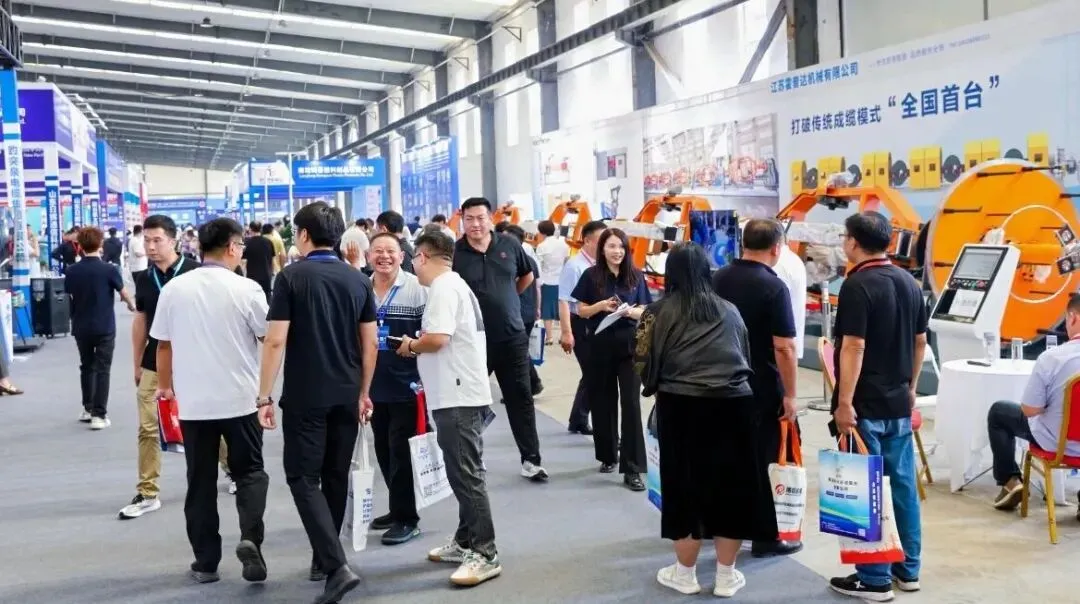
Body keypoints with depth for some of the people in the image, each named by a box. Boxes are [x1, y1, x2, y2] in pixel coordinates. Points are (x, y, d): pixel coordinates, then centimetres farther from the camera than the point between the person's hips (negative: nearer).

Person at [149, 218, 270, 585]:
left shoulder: (174, 289, -1)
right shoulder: (245, 289, -10)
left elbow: (163, 344, 6)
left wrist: (165, 386, 21)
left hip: (192, 401, 2)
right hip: (239, 399, -2)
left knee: (200, 482, 11)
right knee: (249, 472, 12)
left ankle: (205, 563, 15)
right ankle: (250, 538, -9)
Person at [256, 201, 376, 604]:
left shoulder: (291, 277, -8)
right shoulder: (359, 280, 5)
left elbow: (276, 340, -12)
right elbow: (370, 344, 6)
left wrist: (264, 395, -6)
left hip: (304, 396, -5)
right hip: (346, 395, 5)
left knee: (303, 478, 0)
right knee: (336, 476, 15)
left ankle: (337, 565, -12)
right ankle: (323, 558, 26)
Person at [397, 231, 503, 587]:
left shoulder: (443, 288, -13)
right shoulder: (454, 285, 19)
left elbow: (437, 338, -25)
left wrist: (410, 347, -7)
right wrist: (419, 348, 13)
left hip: (458, 397, -11)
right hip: (460, 394, 11)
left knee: (466, 475, -8)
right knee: (464, 473, 15)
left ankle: (485, 555, -5)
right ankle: (465, 543, 25)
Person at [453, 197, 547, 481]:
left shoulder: (509, 245, 0)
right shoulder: (454, 253, -8)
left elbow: (528, 275, 17)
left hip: (512, 336, 2)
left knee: (521, 399, 7)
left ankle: (530, 459, 15)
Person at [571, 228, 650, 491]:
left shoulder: (636, 276, 3)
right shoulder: (591, 275, 0)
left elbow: (644, 312, 5)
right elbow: (582, 311, 2)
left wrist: (630, 311, -16)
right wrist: (601, 305, -16)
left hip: (629, 346, 0)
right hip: (600, 346, 0)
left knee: (631, 404, -6)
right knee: (603, 402, 9)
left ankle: (632, 468, -5)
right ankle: (608, 456, 29)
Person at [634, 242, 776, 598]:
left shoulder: (661, 312, 1)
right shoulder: (729, 310, 12)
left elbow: (646, 363, 1)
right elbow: (746, 357, 17)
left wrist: (656, 386, 20)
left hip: (682, 407, -3)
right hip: (735, 406, 3)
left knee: (686, 488, 10)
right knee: (732, 487, 13)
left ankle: (685, 575, 23)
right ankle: (726, 576, 24)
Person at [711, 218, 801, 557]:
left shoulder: (718, 279, 3)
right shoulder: (773, 287, -17)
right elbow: (784, 348, -20)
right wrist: (790, 395, -12)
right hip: (762, 388, -6)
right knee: (763, 461, 3)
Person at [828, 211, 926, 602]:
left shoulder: (858, 285, -16)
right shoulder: (909, 282, 9)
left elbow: (853, 347, -21)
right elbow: (920, 342, 15)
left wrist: (844, 403, -19)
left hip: (865, 406, -8)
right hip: (898, 403, 8)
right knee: (903, 484, 14)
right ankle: (908, 569, 24)